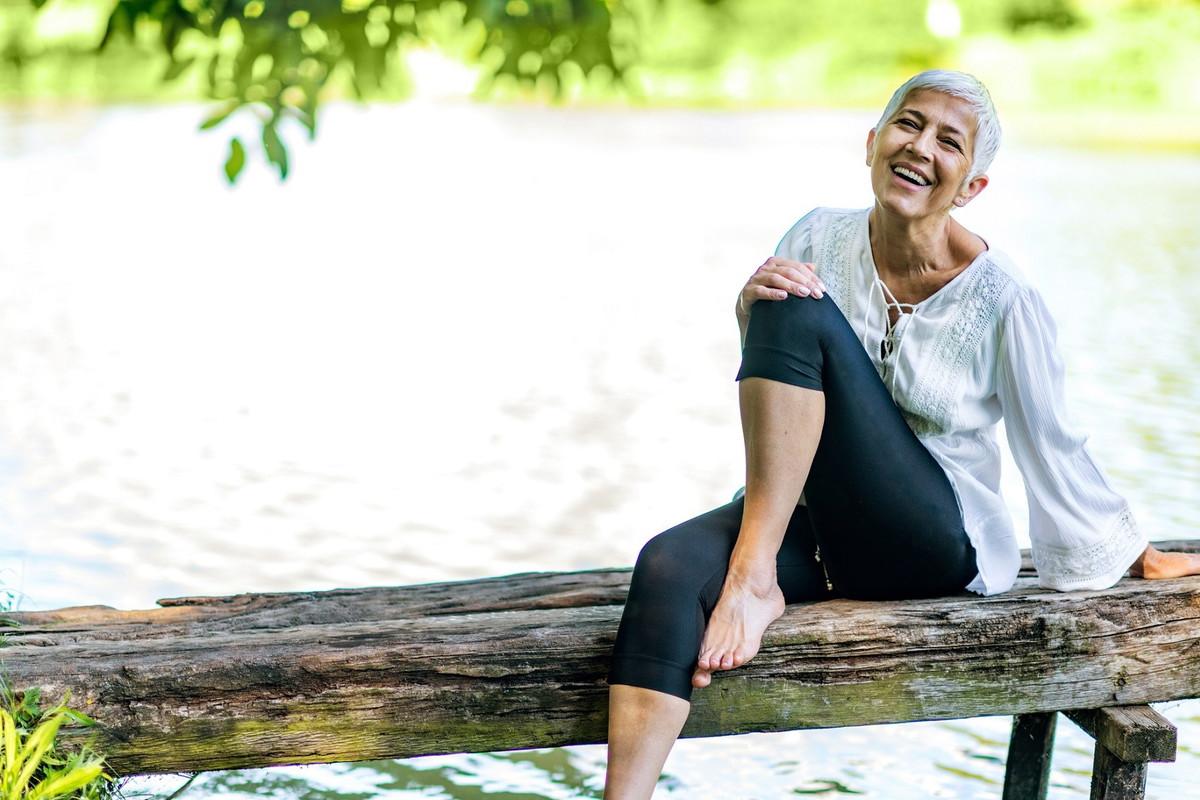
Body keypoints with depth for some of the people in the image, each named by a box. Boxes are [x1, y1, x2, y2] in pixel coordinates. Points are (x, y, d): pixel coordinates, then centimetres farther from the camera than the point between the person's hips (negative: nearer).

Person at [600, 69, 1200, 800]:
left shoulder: (1001, 296, -9)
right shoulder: (821, 239, 1)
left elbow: (1052, 446, 2)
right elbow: (767, 386, 4)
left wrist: (1136, 558, 11)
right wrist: (752, 314, -17)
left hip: (939, 547, -4)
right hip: (817, 524, 4)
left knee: (804, 313, -23)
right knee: (670, 566, -30)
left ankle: (756, 577, -22)